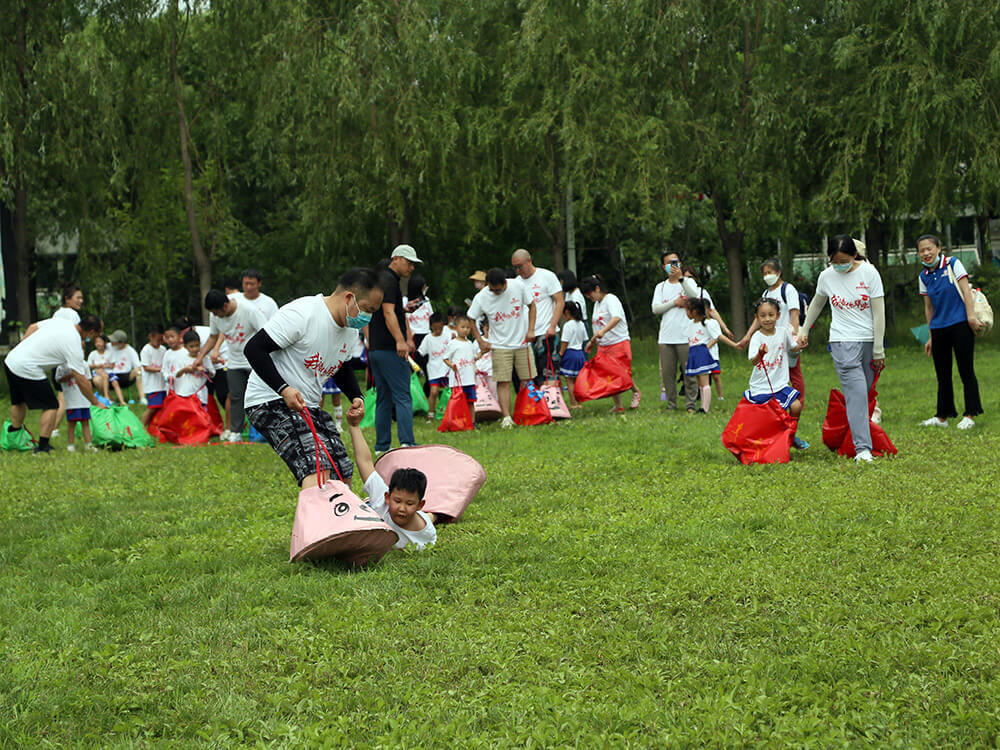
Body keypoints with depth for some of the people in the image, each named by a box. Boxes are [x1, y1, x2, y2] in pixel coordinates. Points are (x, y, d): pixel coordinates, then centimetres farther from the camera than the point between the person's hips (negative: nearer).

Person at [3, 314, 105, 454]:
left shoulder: (59, 321, 7)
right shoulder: (74, 345, -12)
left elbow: (32, 327, 18)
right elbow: (81, 380, -10)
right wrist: (95, 402, 0)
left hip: (11, 359, 8)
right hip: (28, 370, -8)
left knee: (18, 402, 25)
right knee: (51, 406, 3)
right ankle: (42, 447, 1)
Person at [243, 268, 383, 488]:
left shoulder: (351, 331, 7)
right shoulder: (302, 314, -21)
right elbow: (254, 349, -20)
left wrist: (356, 397, 6)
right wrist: (284, 389, -28)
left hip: (309, 406, 9)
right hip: (271, 401, -9)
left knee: (343, 475, 3)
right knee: (318, 468, -28)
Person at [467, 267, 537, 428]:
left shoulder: (518, 286, -10)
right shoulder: (481, 297, -12)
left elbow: (531, 305, 5)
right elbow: (469, 319, 1)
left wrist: (531, 330, -3)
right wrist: (480, 341, -4)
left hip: (522, 342, 1)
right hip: (500, 346, -1)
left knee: (528, 379, 4)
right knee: (503, 382, -11)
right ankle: (506, 417, -13)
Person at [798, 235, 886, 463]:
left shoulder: (869, 273, -3)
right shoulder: (826, 276, 2)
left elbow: (878, 312, -3)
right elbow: (817, 303, 23)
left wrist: (878, 350, -4)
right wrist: (804, 330, 25)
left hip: (869, 341, 1)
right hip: (843, 342, -1)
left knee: (865, 391, 2)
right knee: (856, 392, -13)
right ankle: (862, 448, -19)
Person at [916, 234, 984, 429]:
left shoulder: (953, 264, -1)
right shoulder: (924, 277, 11)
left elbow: (966, 290, -6)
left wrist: (971, 316, -16)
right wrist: (930, 337, 14)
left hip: (960, 325, -5)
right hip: (939, 329, 5)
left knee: (966, 371, -3)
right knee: (942, 375, 8)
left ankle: (970, 415, 1)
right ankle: (942, 416, 14)